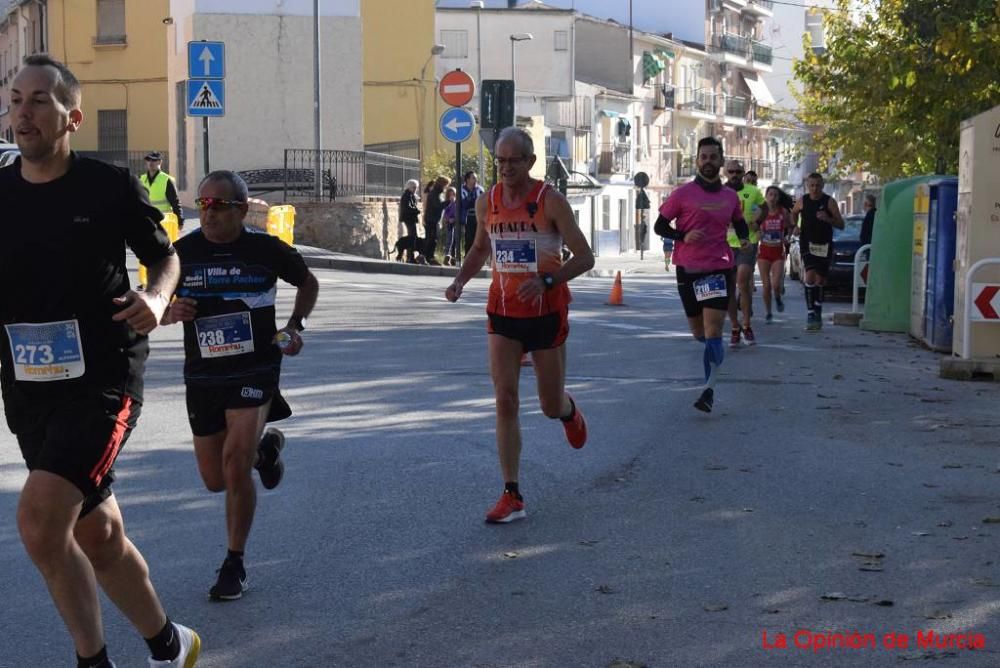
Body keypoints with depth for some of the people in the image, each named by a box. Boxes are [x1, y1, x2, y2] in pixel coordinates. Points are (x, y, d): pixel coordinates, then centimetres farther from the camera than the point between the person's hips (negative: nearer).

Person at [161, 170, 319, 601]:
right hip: (202, 376, 3)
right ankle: (264, 449, 46)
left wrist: (296, 326, -3)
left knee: (235, 461, -19)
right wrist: (169, 312, -16)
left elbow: (307, 282, 13)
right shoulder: (182, 253, -4)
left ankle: (234, 566, -2)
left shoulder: (267, 249, -6)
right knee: (215, 480, 11)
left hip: (255, 371, -3)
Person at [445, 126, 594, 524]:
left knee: (551, 407, 8)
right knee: (505, 402, -7)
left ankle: (570, 411, 48)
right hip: (502, 313, 3)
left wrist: (546, 281, -27)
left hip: (546, 313, -3)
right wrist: (461, 280, 1)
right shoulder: (487, 203, 2)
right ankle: (512, 497, -3)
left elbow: (584, 257, -12)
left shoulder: (551, 201, -12)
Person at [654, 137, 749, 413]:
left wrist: (744, 238, 4)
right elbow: (659, 226, 0)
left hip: (720, 269, 0)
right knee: (699, 333, 13)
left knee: (713, 332, -13)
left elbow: (739, 222, 26)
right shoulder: (683, 194, -3)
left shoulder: (730, 196, 7)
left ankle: (709, 390, -13)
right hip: (688, 270, 0)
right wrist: (683, 236, -17)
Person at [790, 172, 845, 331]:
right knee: (810, 276, -19)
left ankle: (817, 315, 20)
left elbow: (841, 225, -5)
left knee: (820, 281, 6)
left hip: (824, 246, 0)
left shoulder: (829, 202, -4)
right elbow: (794, 213, 23)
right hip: (807, 244, 0)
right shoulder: (802, 201, 1)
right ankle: (810, 313, -19)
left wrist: (827, 219, -22)